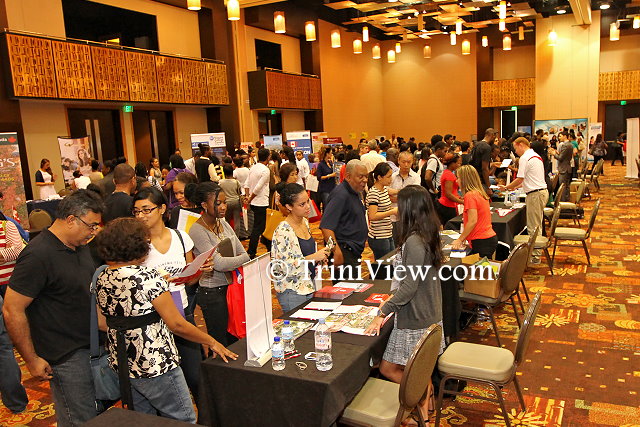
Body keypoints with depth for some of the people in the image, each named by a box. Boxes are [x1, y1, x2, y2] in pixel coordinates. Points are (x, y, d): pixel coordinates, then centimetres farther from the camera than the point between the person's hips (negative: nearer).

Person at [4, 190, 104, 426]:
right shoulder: (38, 255, -20)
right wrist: (31, 360, -14)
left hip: (91, 345, 8)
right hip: (66, 357, -8)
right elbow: (12, 310, -19)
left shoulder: (80, 246, 7)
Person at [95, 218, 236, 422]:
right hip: (155, 365, -8)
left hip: (120, 365, 8)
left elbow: (103, 323, 11)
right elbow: (176, 324, -20)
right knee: (183, 420, 8)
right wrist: (210, 342, -8)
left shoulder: (102, 279, 1)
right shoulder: (147, 277, -21)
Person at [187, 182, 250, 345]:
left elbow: (243, 253, 7)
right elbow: (219, 263, -22)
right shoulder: (197, 230, -15)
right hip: (213, 293, -7)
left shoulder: (224, 224, 8)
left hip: (233, 287, 7)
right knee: (221, 346, 6)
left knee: (236, 341, 15)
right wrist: (244, 259, -10)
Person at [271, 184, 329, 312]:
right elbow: (282, 267, -23)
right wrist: (313, 257, -23)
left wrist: (319, 258, 1)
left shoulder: (305, 222, 5)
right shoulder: (283, 232, -20)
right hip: (292, 291, -8)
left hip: (309, 286, 8)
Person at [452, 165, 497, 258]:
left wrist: (460, 240, -12)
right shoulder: (480, 193, 13)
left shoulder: (470, 196, -14)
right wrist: (464, 237, 15)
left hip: (481, 242, -9)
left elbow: (473, 221, -20)